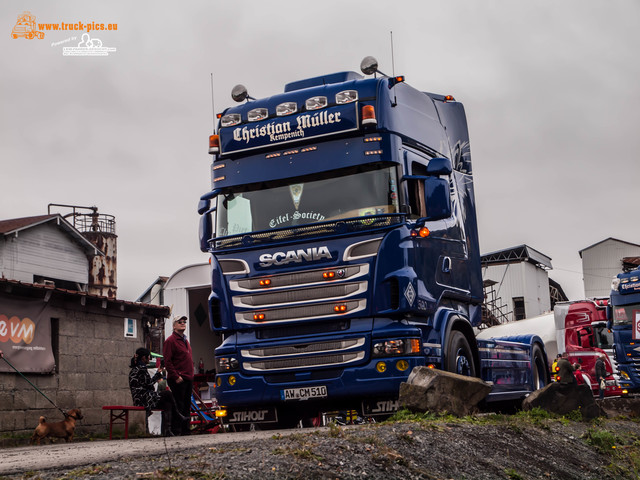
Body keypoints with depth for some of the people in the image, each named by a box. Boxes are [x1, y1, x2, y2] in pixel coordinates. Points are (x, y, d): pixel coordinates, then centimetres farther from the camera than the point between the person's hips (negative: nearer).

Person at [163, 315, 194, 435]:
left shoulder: (185, 340, 20)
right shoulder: (170, 340, -7)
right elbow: (167, 361, -14)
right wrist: (176, 376, -18)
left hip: (188, 379, 9)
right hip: (178, 380, -9)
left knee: (187, 406, 11)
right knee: (178, 405, -8)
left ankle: (185, 430, 18)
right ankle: (176, 430, -4)